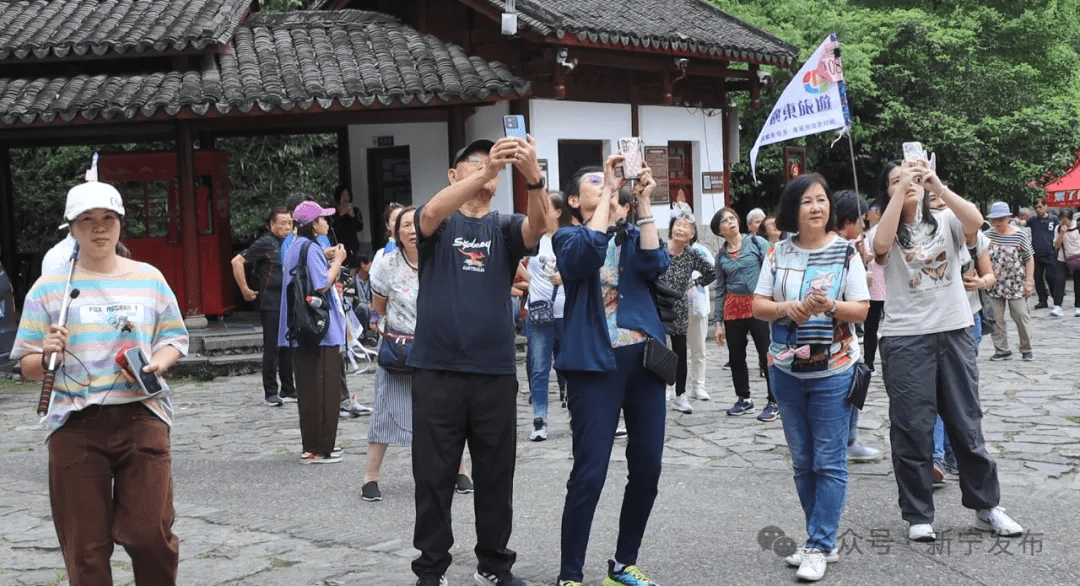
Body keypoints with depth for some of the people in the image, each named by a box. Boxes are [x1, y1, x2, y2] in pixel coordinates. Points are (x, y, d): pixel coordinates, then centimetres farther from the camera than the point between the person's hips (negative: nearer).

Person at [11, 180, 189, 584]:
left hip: (141, 414, 0)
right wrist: (48, 356, -17)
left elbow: (173, 338, 13)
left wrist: (156, 365, -8)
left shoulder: (149, 279, 9)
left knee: (150, 532, -5)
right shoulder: (49, 287, 4)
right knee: (85, 548, 3)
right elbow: (28, 367, 5)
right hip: (75, 423, 0)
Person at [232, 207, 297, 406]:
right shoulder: (265, 243, -9)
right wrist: (245, 290, -11)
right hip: (271, 305, -6)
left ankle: (288, 391, 19)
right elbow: (237, 261, -13)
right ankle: (271, 393, 5)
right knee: (272, 348, -2)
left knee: (288, 348, 11)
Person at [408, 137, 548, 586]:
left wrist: (533, 175, -33)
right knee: (433, 477, 5)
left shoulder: (504, 228, 9)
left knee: (495, 477, 10)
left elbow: (539, 224, -13)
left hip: (495, 372, 2)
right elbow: (431, 213, -20)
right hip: (437, 370, -2)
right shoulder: (438, 222, 5)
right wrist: (486, 170, -34)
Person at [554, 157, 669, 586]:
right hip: (596, 362, -4)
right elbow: (584, 255, -18)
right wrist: (607, 192, -13)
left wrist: (643, 201, -8)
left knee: (647, 468, 7)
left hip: (643, 359, 5)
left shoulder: (633, 235, 16)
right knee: (589, 473, -9)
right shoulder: (569, 237, 6)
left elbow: (654, 265, -5)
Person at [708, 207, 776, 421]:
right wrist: (718, 322, 9)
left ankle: (774, 402, 3)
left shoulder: (757, 242, -1)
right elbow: (720, 289, 12)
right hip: (733, 307, 4)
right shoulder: (721, 256, 9)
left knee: (767, 355, -5)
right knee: (736, 357, 10)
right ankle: (744, 399, 25)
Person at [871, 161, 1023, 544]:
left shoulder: (945, 222, 7)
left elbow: (975, 221, -14)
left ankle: (986, 507, 22)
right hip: (906, 338, -2)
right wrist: (902, 189, -20)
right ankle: (918, 515, 13)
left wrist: (936, 185, -19)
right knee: (912, 429, 2)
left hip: (955, 332, 2)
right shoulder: (887, 233, 2)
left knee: (966, 423, 9)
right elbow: (881, 245, -22)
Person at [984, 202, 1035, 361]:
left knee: (1021, 316, 1)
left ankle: (1026, 349, 17)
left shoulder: (1020, 235, -3)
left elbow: (1029, 259, 1)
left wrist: (1029, 281, -4)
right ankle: (1002, 351, 13)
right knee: (996, 319, 3)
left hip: (1016, 285, -2)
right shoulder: (987, 236, 2)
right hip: (994, 285, 2)